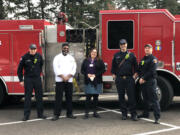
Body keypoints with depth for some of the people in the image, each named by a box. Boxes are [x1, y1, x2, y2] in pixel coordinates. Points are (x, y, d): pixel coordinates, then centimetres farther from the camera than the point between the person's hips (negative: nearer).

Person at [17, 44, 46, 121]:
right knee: (27, 97, 0)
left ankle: (40, 114, 17)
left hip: (37, 79, 3)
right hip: (28, 79, -3)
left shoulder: (39, 56, 1)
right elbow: (20, 69, -1)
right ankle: (26, 115, 6)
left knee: (39, 96, 7)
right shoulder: (25, 57, -6)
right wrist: (21, 80, -4)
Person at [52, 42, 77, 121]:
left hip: (69, 80, 3)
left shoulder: (71, 58, 14)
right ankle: (56, 114, -2)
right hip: (59, 80, -3)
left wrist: (68, 76, -10)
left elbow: (74, 68, 4)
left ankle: (69, 113, 15)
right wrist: (63, 77, -14)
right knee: (58, 97, -5)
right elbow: (56, 68, -6)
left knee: (69, 97, 6)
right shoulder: (57, 57, 5)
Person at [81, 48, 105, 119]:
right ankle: (86, 113, -1)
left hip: (97, 82, 0)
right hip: (88, 82, 0)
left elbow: (103, 70, 0)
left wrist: (95, 75, -11)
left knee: (96, 97, 5)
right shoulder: (86, 61, 10)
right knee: (88, 97, -4)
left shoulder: (100, 61, 5)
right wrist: (87, 74, -8)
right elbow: (82, 70, 9)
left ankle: (95, 112, 14)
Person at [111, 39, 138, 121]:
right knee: (121, 97, 5)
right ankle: (124, 114, 14)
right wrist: (114, 75, 5)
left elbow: (136, 66, 8)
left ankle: (133, 114, 1)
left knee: (131, 97, -4)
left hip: (129, 78, -1)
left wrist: (135, 75, -1)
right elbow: (113, 67, 13)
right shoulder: (116, 55, 10)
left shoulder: (131, 55, 6)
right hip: (119, 79, 2)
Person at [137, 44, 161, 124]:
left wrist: (144, 78, -14)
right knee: (145, 98, 15)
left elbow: (151, 71, -14)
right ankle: (146, 113, 27)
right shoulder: (143, 59, 18)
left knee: (153, 99, -10)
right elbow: (139, 70, 12)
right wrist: (141, 78, -5)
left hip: (150, 81, -7)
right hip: (143, 82, 7)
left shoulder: (153, 59, -5)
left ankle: (157, 116, -12)